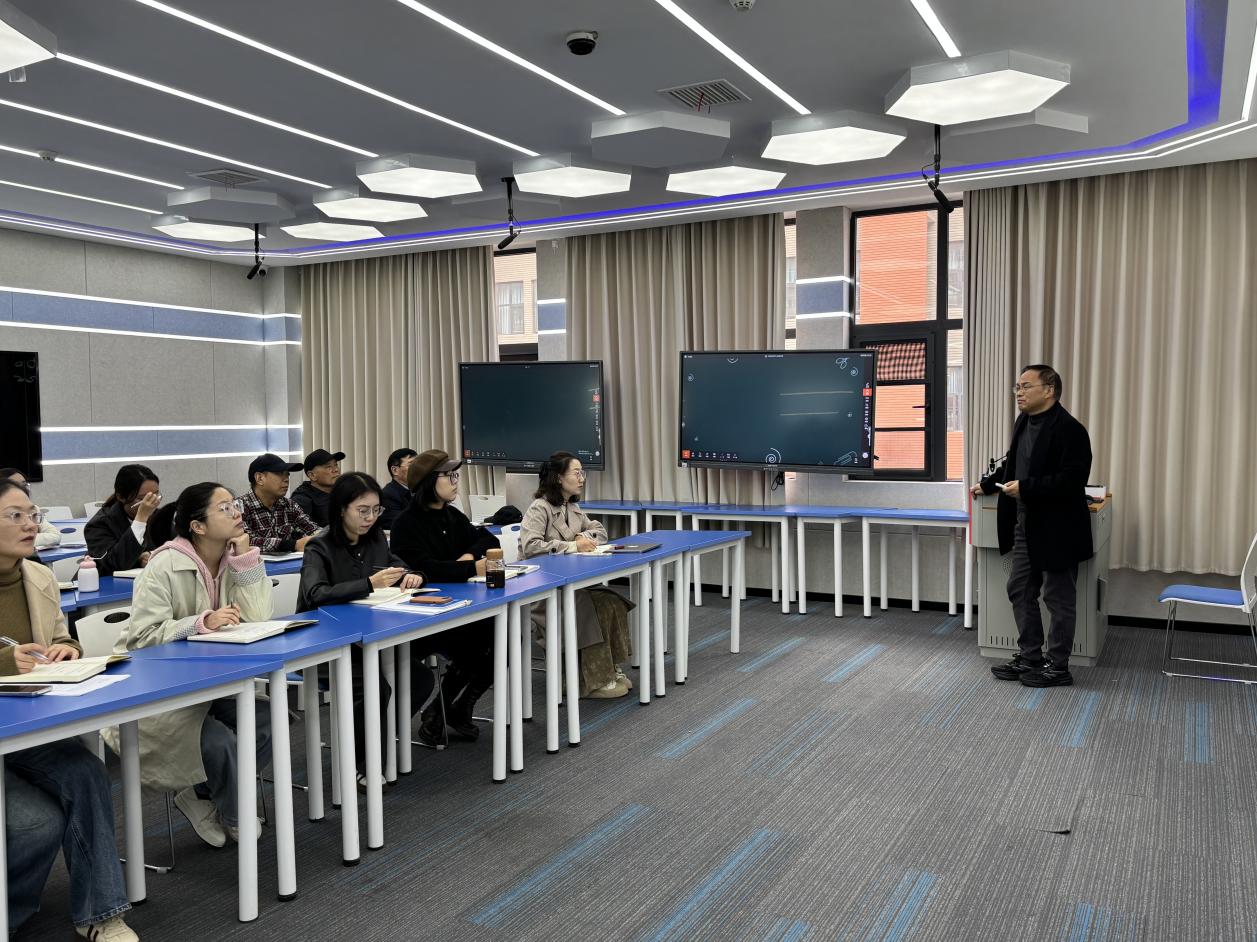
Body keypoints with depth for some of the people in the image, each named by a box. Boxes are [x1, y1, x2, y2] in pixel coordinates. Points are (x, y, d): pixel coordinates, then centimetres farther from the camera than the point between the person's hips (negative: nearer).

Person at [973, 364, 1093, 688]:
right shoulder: (1023, 423, 9)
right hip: (1026, 526, 9)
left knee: (1058, 599, 4)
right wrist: (987, 484, 23)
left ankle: (1058, 667, 16)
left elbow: (1072, 479, -25)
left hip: (1056, 530, -9)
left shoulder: (1068, 429, -18)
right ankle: (1029, 658, 26)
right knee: (1020, 591, 14)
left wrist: (1025, 488, -27)